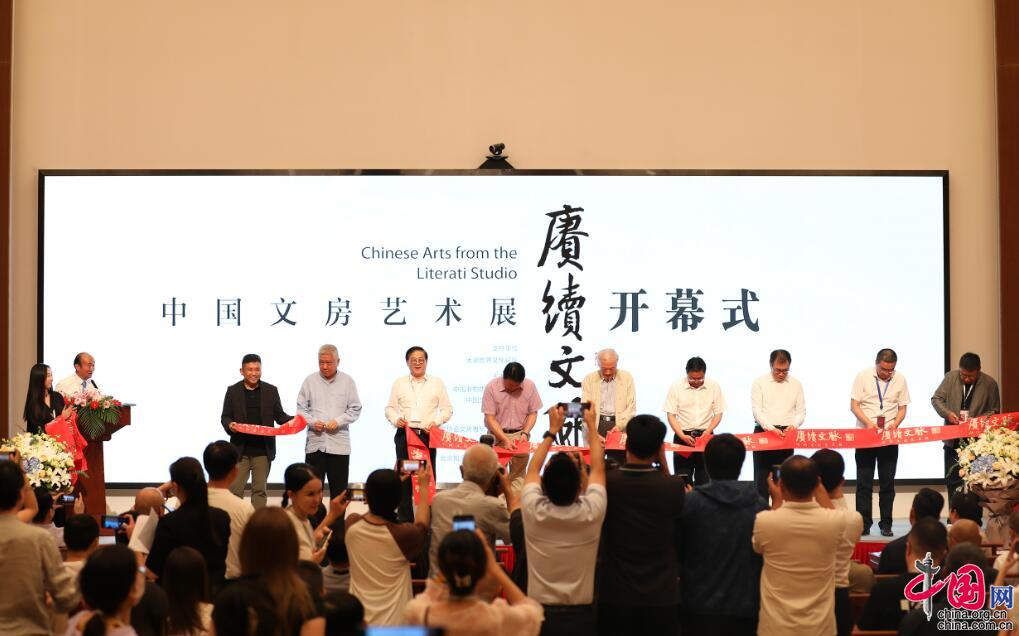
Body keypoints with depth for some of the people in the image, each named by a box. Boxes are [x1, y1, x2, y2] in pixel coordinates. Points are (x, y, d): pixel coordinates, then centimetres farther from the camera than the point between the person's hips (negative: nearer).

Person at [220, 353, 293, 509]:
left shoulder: (271, 391, 6)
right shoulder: (233, 391, 4)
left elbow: (279, 415, 7)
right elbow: (225, 416, 6)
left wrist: (292, 421, -13)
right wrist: (229, 425, -17)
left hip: (263, 449, 1)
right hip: (240, 449, -1)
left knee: (260, 490, 5)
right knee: (235, 489, -2)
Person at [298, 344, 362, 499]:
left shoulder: (347, 381, 4)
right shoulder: (310, 381, 6)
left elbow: (355, 409, 4)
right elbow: (301, 408, 8)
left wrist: (338, 421, -12)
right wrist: (312, 422, -10)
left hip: (339, 444, 0)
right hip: (315, 442, 0)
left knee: (339, 490, 4)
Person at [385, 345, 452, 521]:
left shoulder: (437, 382, 11)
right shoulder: (399, 383, 15)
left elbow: (447, 409, 9)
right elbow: (390, 408, 14)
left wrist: (437, 422, -8)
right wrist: (396, 419, -6)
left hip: (428, 434, -1)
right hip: (404, 434, 1)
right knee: (404, 477, -1)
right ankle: (405, 520, 3)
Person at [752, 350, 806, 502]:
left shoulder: (796, 384, 9)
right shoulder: (760, 383, 0)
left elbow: (801, 411, 8)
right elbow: (757, 410, -8)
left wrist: (794, 425, -13)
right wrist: (771, 428, -22)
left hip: (786, 435, 2)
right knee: (762, 476, -3)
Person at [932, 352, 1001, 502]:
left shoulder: (989, 383, -6)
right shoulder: (950, 377, -2)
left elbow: (994, 411, 0)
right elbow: (936, 399, 5)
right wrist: (947, 413, -14)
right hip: (953, 439, 2)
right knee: (952, 480, 7)